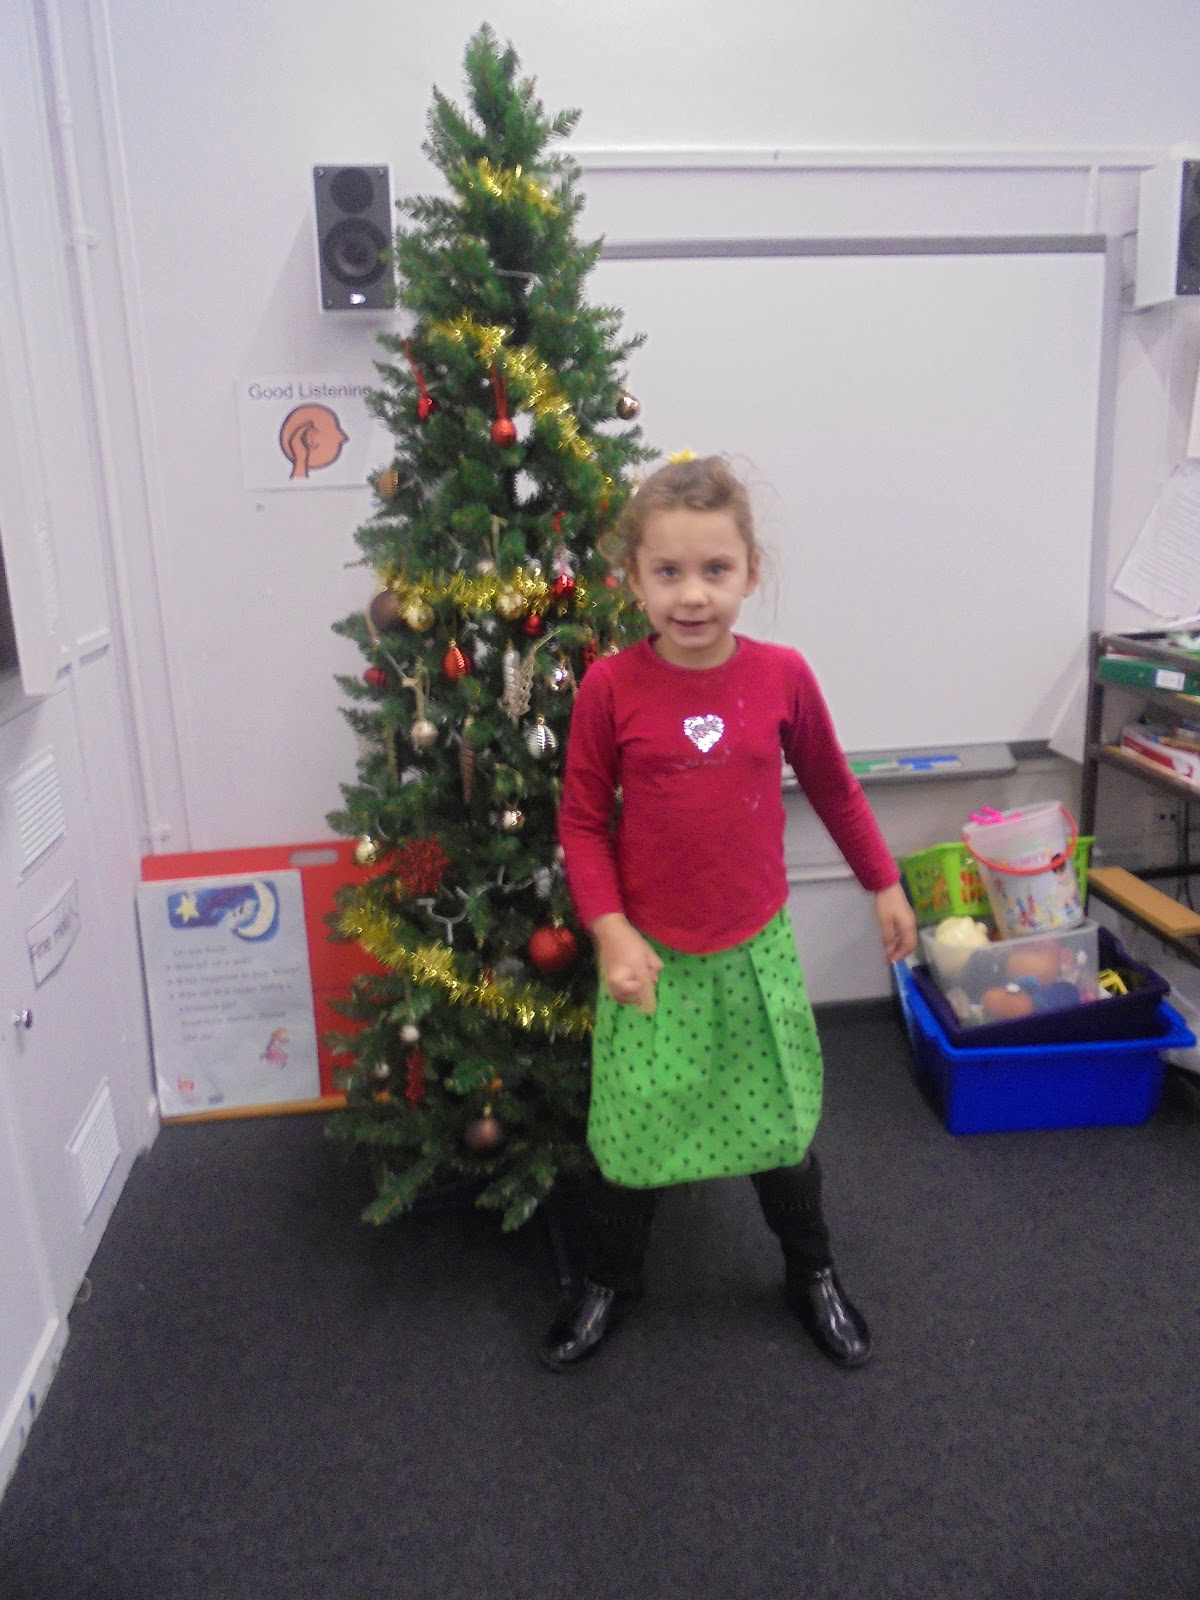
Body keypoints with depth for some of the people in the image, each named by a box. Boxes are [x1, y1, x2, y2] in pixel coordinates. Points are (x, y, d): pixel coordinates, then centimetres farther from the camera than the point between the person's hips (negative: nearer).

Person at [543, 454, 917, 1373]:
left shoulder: (781, 675, -8)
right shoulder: (610, 687, -13)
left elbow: (832, 788, 7)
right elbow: (583, 821, -6)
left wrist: (884, 884, 15)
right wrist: (610, 932, -15)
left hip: (757, 952, 2)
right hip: (652, 958, -1)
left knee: (783, 1124, 17)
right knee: (632, 1129, 13)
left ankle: (813, 1275, 43)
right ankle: (608, 1282, 40)